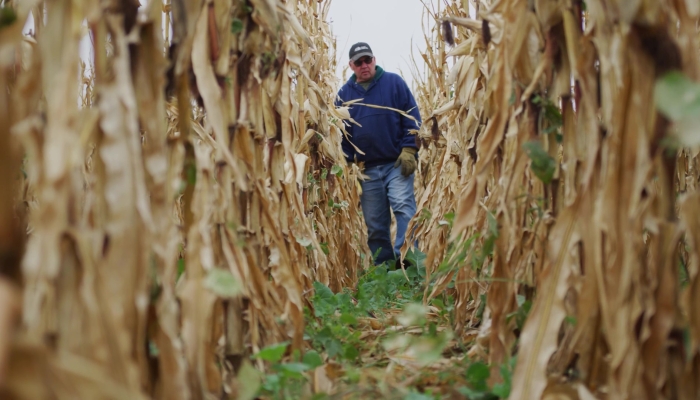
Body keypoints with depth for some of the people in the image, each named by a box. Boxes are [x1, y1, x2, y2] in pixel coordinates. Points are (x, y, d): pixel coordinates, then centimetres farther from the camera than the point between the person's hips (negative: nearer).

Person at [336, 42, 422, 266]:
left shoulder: (394, 82, 2)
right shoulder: (345, 93, 9)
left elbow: (412, 117, -1)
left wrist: (409, 149, -11)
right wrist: (348, 162, 3)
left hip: (397, 163, -3)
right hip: (366, 168, 3)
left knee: (404, 207, -18)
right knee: (374, 223, 7)